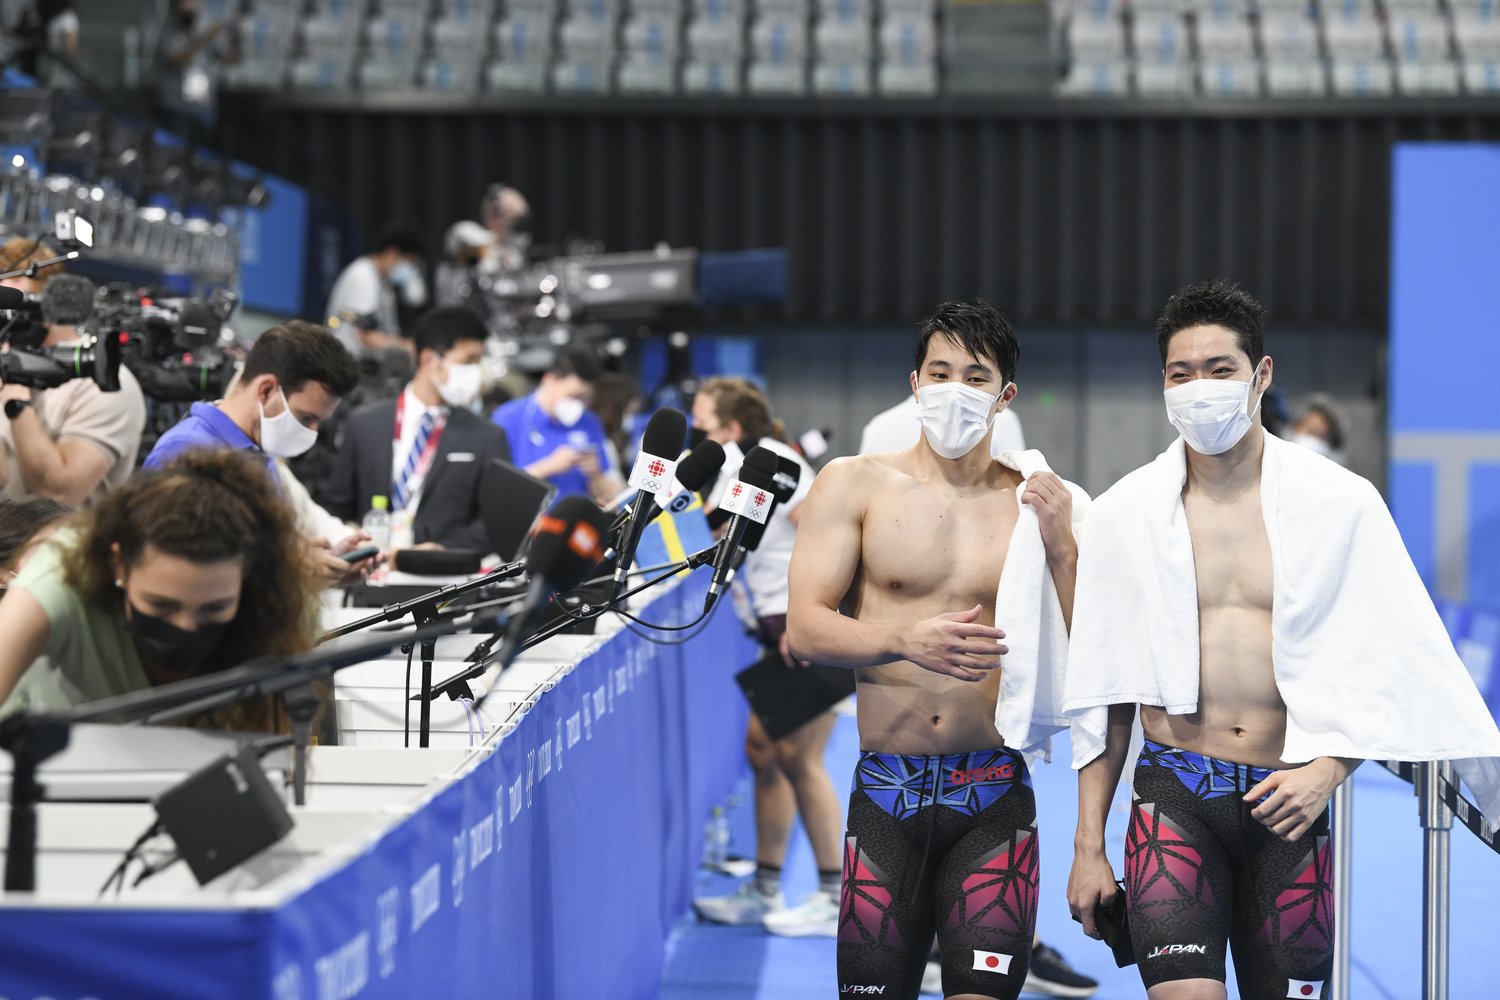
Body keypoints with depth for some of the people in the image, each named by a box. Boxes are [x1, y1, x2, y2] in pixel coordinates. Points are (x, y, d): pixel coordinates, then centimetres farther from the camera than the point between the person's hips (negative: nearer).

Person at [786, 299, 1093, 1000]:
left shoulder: (1037, 504, 7)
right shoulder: (855, 484, 4)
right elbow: (805, 629, -5)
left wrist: (1059, 547, -11)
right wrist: (907, 640, -22)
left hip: (994, 799, 0)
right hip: (885, 793, 0)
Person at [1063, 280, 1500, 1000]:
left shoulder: (1340, 503, 0)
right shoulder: (1124, 513, 4)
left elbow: (1394, 666, 0)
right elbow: (1102, 694, 8)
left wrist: (1327, 769, -15)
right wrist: (1088, 846, 7)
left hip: (1290, 800, 0)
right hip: (1173, 795, 0)